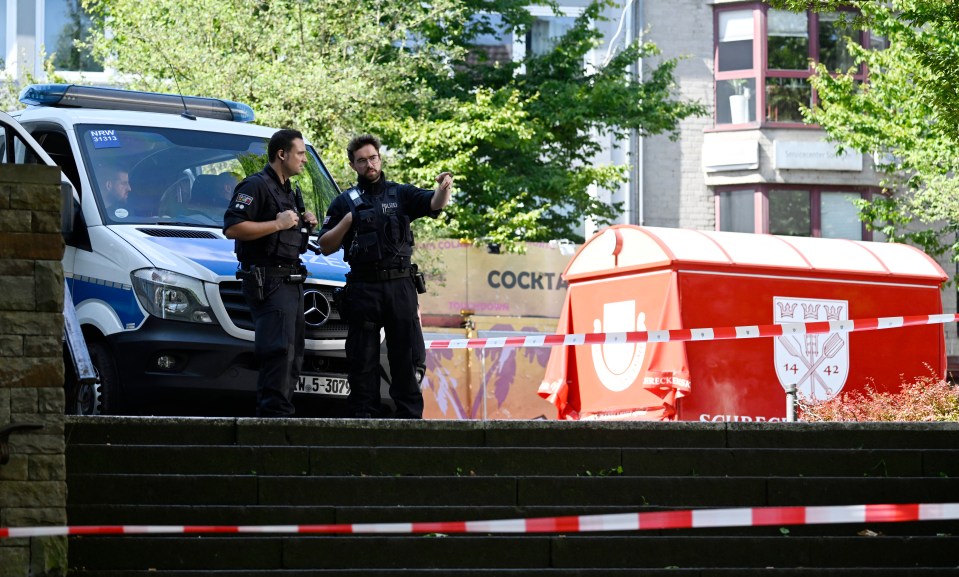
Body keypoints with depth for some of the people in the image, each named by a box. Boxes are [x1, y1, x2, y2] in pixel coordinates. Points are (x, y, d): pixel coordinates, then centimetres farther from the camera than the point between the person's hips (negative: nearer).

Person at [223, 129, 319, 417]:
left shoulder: (291, 191, 22)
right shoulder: (255, 186, -9)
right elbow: (232, 228, -20)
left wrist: (305, 223, 14)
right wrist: (278, 224, -19)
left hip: (291, 282, 10)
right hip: (269, 282, -10)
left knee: (293, 350, 10)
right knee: (279, 350, -17)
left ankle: (281, 411, 15)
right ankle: (275, 413, -19)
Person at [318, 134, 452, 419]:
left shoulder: (401, 194, 9)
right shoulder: (344, 202, 10)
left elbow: (434, 204, -8)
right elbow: (326, 247, 7)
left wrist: (443, 187, -29)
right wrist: (348, 220, -6)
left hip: (399, 285, 0)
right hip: (363, 288, 0)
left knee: (405, 355, 0)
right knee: (363, 358, 3)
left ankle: (409, 415, 2)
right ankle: (363, 416, 6)